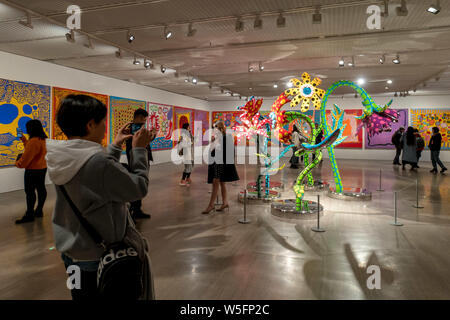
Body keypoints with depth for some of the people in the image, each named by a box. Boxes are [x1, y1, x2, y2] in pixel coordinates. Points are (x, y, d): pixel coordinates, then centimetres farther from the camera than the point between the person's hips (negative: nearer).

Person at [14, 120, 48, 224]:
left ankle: (29, 215, 4)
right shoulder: (42, 139, 8)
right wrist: (24, 140, 22)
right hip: (42, 168, 10)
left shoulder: (34, 141, -23)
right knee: (41, 189, 13)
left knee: (30, 191, -2)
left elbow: (26, 157, -20)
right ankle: (39, 211, 24)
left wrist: (18, 163, -2)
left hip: (33, 170, -10)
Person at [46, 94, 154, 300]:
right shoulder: (98, 161, -29)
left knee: (82, 295, 25)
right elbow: (139, 188, -19)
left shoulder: (61, 158, -5)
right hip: (97, 258, -8)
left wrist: (116, 146, 10)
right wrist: (139, 150, -9)